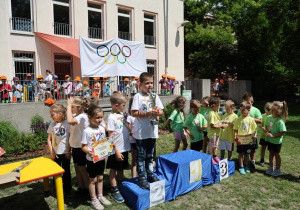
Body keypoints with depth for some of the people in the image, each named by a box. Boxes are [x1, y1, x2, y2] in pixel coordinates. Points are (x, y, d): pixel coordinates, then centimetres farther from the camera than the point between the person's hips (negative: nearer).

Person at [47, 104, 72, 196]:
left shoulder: (66, 124, -12)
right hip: (55, 153, 3)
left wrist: (69, 151, -10)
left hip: (65, 152, -3)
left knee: (66, 171, 10)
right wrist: (51, 152, -2)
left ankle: (67, 189, 26)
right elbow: (49, 139, 4)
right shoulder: (52, 125, -1)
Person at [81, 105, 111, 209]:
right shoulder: (87, 131, -17)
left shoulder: (102, 128, 0)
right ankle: (94, 200, 27)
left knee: (100, 177, 19)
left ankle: (100, 196, 37)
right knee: (93, 179, 11)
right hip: (92, 159, -5)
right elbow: (83, 146, -15)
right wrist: (89, 152, -33)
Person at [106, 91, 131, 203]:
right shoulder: (112, 118, -18)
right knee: (113, 170, 11)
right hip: (117, 150, -7)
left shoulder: (122, 114, 3)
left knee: (121, 169, 21)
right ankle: (114, 191, 24)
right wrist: (116, 151, -18)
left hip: (124, 148, 7)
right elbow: (111, 137, -18)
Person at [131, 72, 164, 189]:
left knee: (150, 155, 19)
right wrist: (148, 113, -23)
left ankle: (150, 174, 33)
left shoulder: (155, 96, 6)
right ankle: (141, 178, 19)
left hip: (152, 131, 5)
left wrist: (157, 112, -14)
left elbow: (161, 111, 8)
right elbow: (134, 113, -15)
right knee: (141, 156, 8)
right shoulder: (138, 96, -9)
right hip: (141, 132, -5)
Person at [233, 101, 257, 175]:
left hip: (248, 140, 1)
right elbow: (235, 129, -3)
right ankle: (241, 167, 20)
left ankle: (246, 166, 30)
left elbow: (254, 129, 6)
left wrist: (254, 135, -7)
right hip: (240, 140, -1)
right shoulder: (238, 119, -6)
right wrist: (235, 136, -15)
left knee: (246, 154, 14)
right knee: (241, 154, 8)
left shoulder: (251, 119, -4)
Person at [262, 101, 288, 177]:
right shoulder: (268, 117, -4)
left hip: (277, 141, -5)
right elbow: (265, 126, 9)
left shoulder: (280, 121, -23)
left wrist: (273, 135, -25)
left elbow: (283, 132, -22)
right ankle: (271, 168, 32)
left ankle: (277, 170, 24)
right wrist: (265, 130, -12)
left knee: (277, 154, 9)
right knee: (271, 153, 17)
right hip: (269, 140, 6)